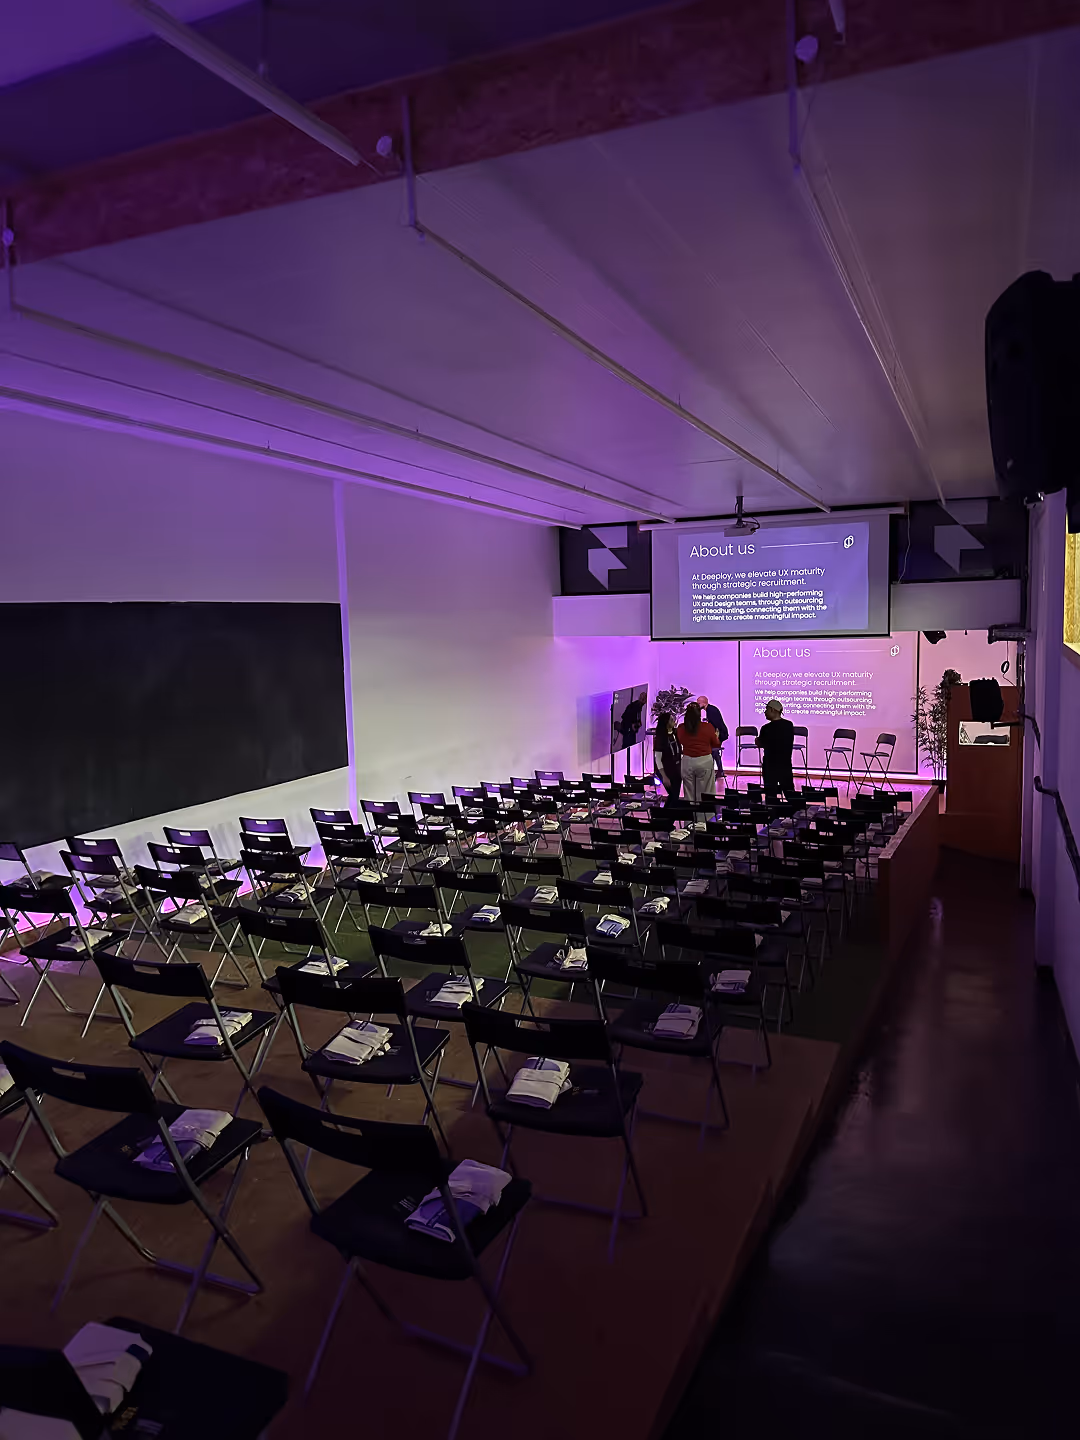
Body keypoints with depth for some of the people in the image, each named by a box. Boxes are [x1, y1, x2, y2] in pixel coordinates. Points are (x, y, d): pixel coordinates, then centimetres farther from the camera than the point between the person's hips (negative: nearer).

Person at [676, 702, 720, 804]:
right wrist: (717, 736, 23)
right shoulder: (708, 727, -10)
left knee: (689, 793, 10)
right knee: (705, 794, 6)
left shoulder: (681, 728, -5)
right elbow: (716, 744, 3)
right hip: (705, 761, -2)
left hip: (687, 762, 2)